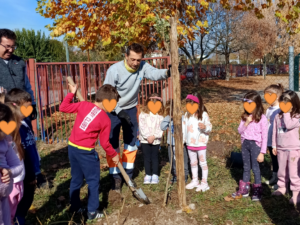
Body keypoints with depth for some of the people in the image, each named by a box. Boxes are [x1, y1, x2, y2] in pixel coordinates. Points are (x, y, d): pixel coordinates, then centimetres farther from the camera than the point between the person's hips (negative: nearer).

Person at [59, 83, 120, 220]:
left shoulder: (83, 105, -1)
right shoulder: (105, 120, -10)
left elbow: (63, 108, 7)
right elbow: (104, 143, -4)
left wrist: (71, 93, 16)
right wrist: (113, 155, 11)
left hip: (72, 147, 6)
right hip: (86, 152, -6)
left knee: (76, 179, 21)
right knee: (93, 181, 10)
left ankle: (75, 207, 35)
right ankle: (92, 212, 17)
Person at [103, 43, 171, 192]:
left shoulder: (142, 67, -14)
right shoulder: (114, 70, -24)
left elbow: (155, 74, -32)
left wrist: (167, 72, -53)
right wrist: (119, 112, -26)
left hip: (130, 109, 4)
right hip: (113, 111, -4)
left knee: (131, 144, 12)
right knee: (112, 145, 0)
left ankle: (128, 175, 29)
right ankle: (116, 177, 16)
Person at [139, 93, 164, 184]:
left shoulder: (160, 116, 3)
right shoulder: (143, 114, -1)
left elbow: (161, 128, -5)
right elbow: (142, 127, -9)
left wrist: (154, 136, -17)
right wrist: (148, 137, -17)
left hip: (156, 140, 0)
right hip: (145, 140, 0)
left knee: (155, 157, 6)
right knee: (147, 157, 6)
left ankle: (155, 175, 14)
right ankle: (148, 175, 15)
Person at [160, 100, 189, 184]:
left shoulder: (181, 117, -12)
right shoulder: (168, 118, 3)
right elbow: (163, 127, -6)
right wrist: (168, 117, -13)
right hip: (171, 143, 5)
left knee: (183, 161, 5)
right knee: (173, 161, 15)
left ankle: (184, 176, 20)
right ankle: (175, 176, 30)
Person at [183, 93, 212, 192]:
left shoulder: (204, 114, -12)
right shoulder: (187, 114, 3)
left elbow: (209, 127, -11)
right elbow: (184, 127, 9)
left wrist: (205, 127, -33)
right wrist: (182, 139, 8)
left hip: (201, 143, -5)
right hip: (190, 143, 5)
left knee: (203, 162, 5)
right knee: (193, 162, 17)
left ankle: (204, 183, 14)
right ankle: (195, 181, 31)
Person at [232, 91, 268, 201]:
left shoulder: (262, 118, -11)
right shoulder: (245, 116, 4)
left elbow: (264, 137, -10)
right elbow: (240, 131, 3)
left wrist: (262, 152, -11)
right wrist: (246, 122, -14)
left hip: (255, 144, -5)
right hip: (245, 143, 5)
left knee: (255, 167, 4)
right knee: (246, 167, 15)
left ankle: (257, 191, 19)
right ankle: (244, 190, 26)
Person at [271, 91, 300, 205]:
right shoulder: (278, 116, 3)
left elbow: (288, 125, -30)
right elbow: (275, 132, 9)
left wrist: (287, 113, -21)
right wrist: (274, 145, 10)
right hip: (281, 149, 5)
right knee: (282, 170, 18)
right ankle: (282, 187, 34)